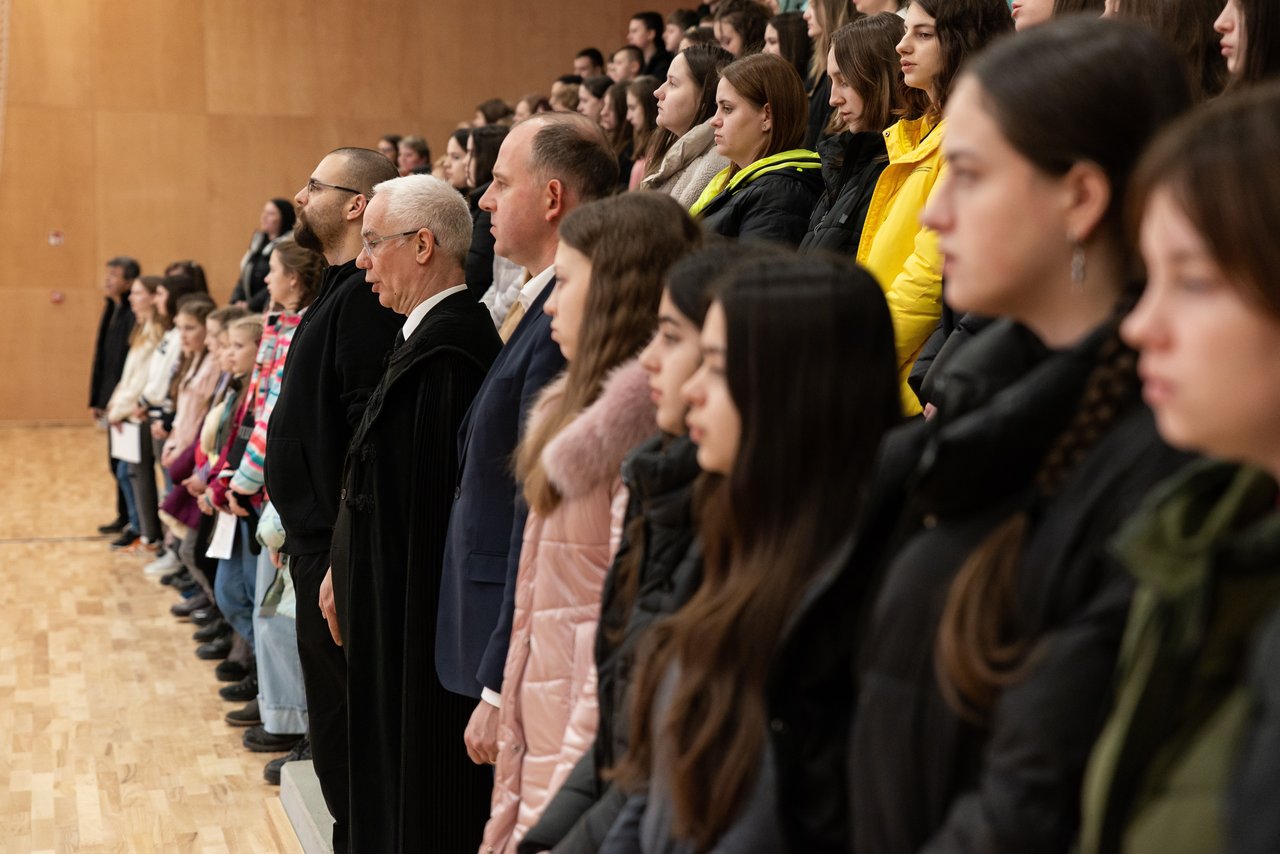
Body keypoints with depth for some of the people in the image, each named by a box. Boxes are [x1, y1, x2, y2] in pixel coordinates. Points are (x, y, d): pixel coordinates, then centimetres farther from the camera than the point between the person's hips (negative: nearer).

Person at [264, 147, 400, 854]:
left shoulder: (364, 299, -17)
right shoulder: (339, 293, 14)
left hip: (338, 553, -10)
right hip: (316, 544, 10)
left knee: (344, 722, 0)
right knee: (331, 717, 17)